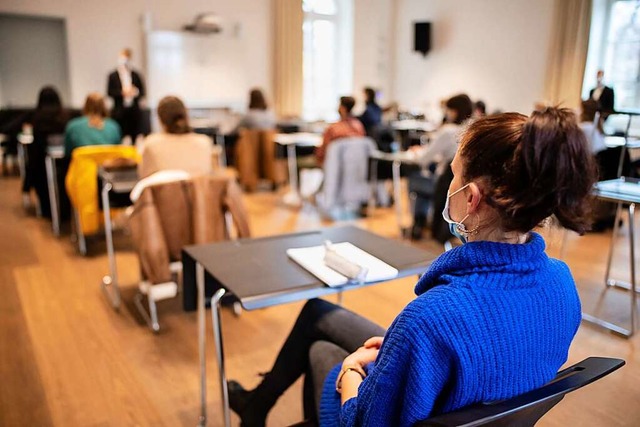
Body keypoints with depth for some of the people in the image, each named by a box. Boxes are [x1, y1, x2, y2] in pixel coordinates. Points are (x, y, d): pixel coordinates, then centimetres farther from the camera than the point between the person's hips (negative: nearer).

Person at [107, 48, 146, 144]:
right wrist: (122, 92, -16)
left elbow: (142, 91, 7)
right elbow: (109, 92, -2)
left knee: (136, 136, 2)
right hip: (119, 110, -1)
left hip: (134, 110, 1)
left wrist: (136, 92, -14)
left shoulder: (136, 75, 5)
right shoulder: (113, 76, 2)